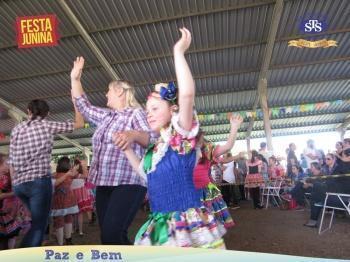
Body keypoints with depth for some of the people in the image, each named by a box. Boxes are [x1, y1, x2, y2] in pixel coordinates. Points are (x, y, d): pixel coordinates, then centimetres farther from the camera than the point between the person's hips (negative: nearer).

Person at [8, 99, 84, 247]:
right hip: (39, 181, -6)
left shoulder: (17, 129, 11)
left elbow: (11, 162, 10)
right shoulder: (48, 125, -1)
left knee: (37, 221, 26)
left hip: (19, 184, 6)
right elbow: (79, 123, 8)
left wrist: (15, 184, 18)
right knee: (39, 225, 1)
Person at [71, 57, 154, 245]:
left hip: (128, 183, -8)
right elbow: (83, 106, 28)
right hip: (104, 184, 8)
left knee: (111, 235, -19)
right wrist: (75, 79, 25)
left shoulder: (135, 113, -2)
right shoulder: (105, 116, 21)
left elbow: (149, 138, -16)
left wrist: (133, 135, -38)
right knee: (107, 235, 8)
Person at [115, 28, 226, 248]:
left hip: (187, 224, -7)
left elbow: (187, 94, -24)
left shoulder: (181, 135, -9)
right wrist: (127, 148, 18)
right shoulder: (154, 149, 13)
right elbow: (147, 174, 25)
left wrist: (179, 52, -16)